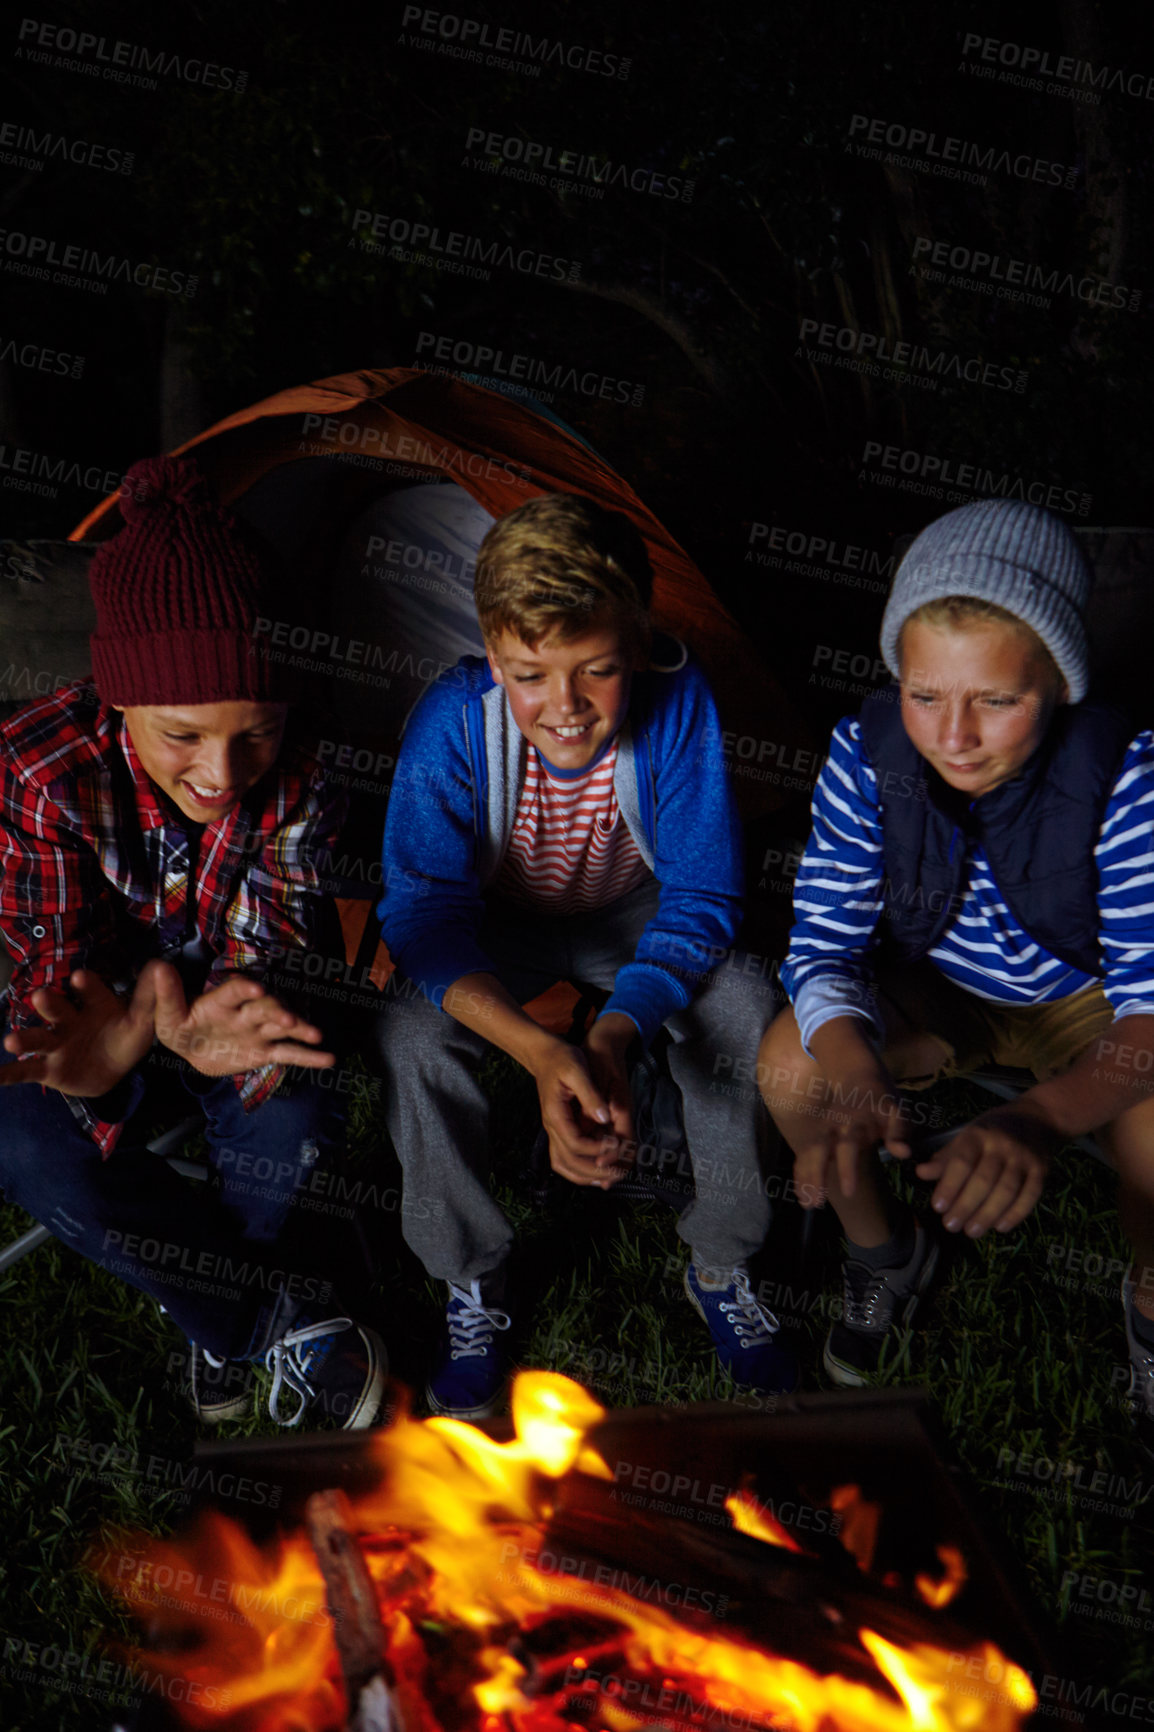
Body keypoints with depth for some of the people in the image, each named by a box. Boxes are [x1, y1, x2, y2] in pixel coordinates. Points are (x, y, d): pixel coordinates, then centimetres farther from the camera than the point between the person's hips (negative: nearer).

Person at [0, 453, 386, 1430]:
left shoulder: (295, 775, -24)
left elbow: (271, 941, -23)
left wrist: (220, 1021, -50)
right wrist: (164, 1026, -51)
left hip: (210, 1002, 1)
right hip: (98, 1008, -1)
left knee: (293, 1119, -29)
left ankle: (218, 1313, 0)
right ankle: (289, 1321, -16)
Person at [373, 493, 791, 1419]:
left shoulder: (677, 702, -29)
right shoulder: (454, 719, -30)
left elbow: (700, 901, -23)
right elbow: (424, 910, -29)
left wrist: (614, 1034, -41)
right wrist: (540, 1051, -46)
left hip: (636, 913, 1)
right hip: (496, 919, 0)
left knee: (748, 1016, -25)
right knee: (413, 1037, -28)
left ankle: (722, 1263, 0)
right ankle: (472, 1281, -3)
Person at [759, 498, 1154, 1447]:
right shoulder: (870, 754, -24)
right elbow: (823, 947, -23)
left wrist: (1041, 1118, -55)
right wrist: (854, 1081, -47)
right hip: (935, 989, 2)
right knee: (789, 1064, -25)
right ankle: (885, 1249, 8)